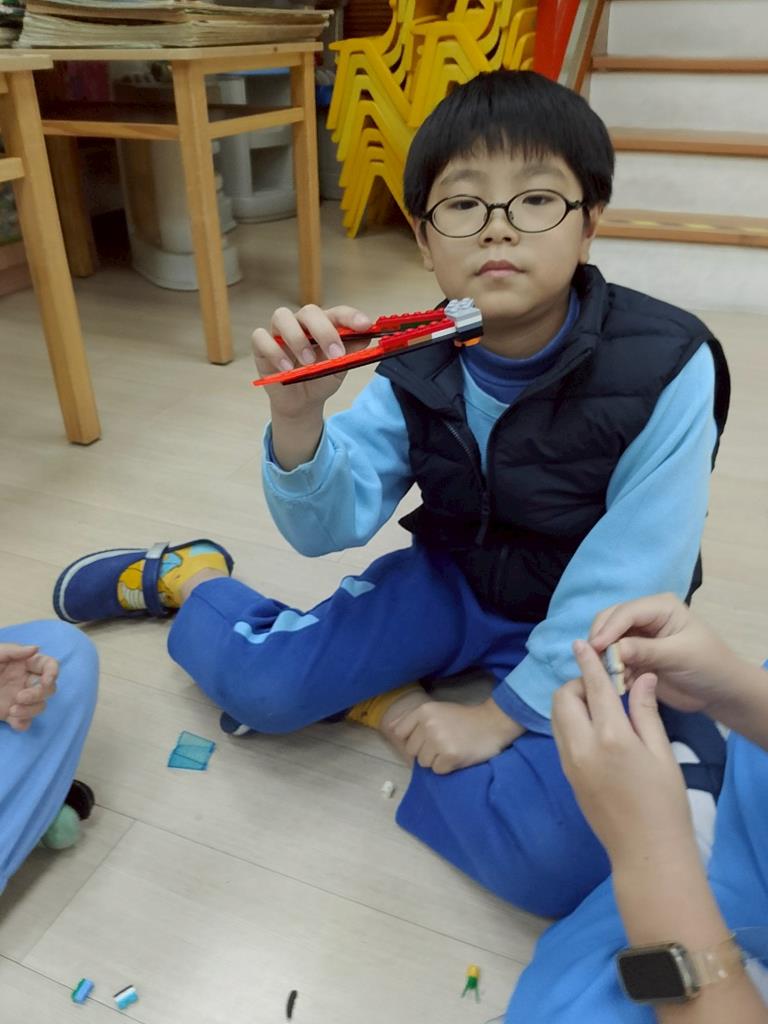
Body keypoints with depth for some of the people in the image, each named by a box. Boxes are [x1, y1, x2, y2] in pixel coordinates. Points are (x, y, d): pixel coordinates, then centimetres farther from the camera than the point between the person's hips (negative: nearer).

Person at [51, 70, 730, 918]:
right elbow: (330, 526, -17)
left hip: (588, 629, -1)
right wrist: (299, 416, -37)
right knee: (259, 683, -14)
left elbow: (631, 582, -20)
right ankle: (184, 575, 19)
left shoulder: (666, 368, -23)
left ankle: (386, 707, -3)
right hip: (451, 582, 2)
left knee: (561, 852, -26)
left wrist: (507, 714, -18)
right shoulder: (421, 365, -12)